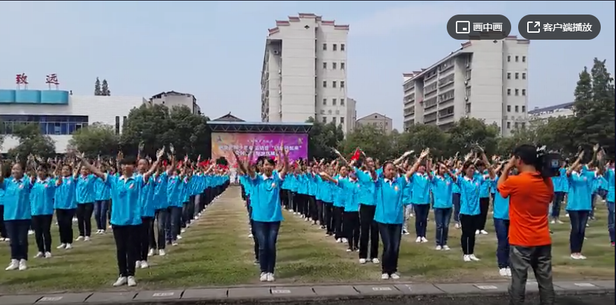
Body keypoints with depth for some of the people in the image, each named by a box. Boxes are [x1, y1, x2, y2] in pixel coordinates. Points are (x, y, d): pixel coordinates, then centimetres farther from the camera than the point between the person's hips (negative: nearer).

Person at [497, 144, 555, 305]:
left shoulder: (514, 181, -16)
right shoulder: (547, 181, 0)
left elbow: (500, 187, 5)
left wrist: (507, 168, 11)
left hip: (521, 241, -5)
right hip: (543, 240, 5)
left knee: (518, 280, 3)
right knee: (545, 280, 11)